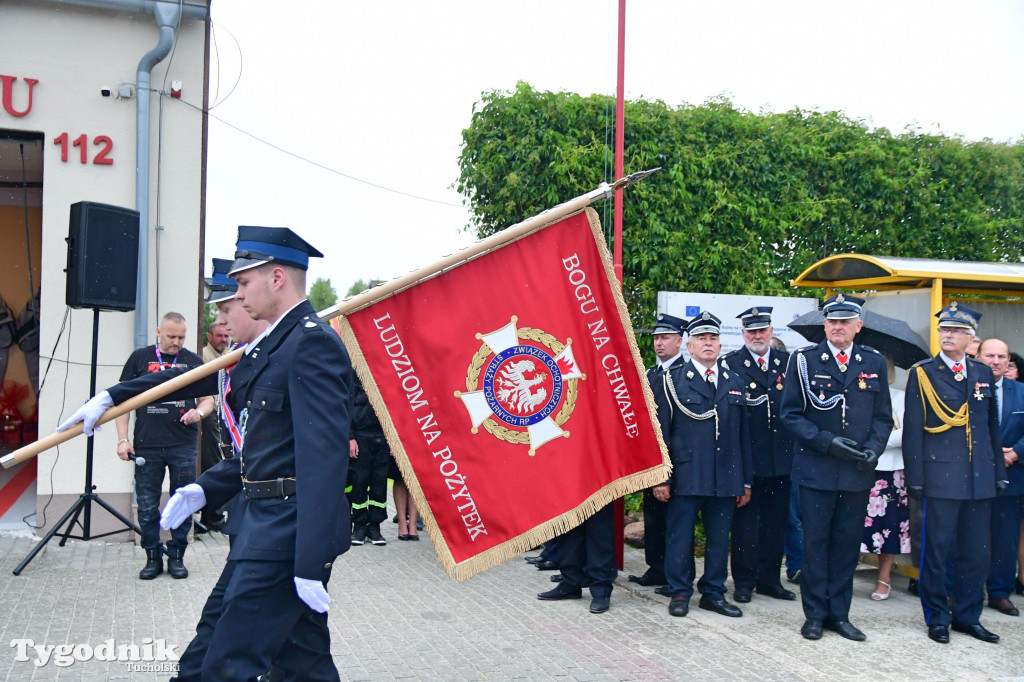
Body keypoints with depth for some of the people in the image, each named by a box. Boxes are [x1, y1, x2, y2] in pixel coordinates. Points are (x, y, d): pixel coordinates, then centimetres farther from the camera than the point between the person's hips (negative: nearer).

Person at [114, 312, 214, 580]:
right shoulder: (140, 358, 6)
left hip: (184, 447, 0)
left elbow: (208, 399, 13)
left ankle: (177, 556, 18)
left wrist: (199, 412, -11)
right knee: (147, 507, 5)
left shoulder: (193, 361, 9)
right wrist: (123, 439, -1)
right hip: (146, 446, 0)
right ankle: (153, 557, 18)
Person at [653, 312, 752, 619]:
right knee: (680, 537, 3)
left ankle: (713, 593, 23)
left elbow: (743, 435, 13)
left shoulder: (733, 382, 12)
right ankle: (679, 593, 16)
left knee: (719, 538, 10)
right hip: (685, 476, -4)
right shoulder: (673, 380, 0)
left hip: (725, 477, 4)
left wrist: (746, 480, 11)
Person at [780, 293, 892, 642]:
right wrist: (826, 441, -14)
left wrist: (874, 447, -6)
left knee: (847, 545, 9)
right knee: (815, 544, 4)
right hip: (816, 469, -2)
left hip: (858, 471, 3)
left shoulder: (873, 363, 8)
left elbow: (883, 416, 12)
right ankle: (815, 615, 15)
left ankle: (839, 614, 20)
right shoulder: (804, 360, 0)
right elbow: (791, 414, -2)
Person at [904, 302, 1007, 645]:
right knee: (936, 550, 2)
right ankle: (937, 618, 15)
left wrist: (999, 471, 11)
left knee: (976, 552, 10)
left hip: (979, 479, 4)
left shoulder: (983, 374, 12)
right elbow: (913, 430, -3)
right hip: (940, 477, -4)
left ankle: (968, 616, 23)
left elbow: (993, 427, 16)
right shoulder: (922, 373, -1)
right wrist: (915, 478, -8)